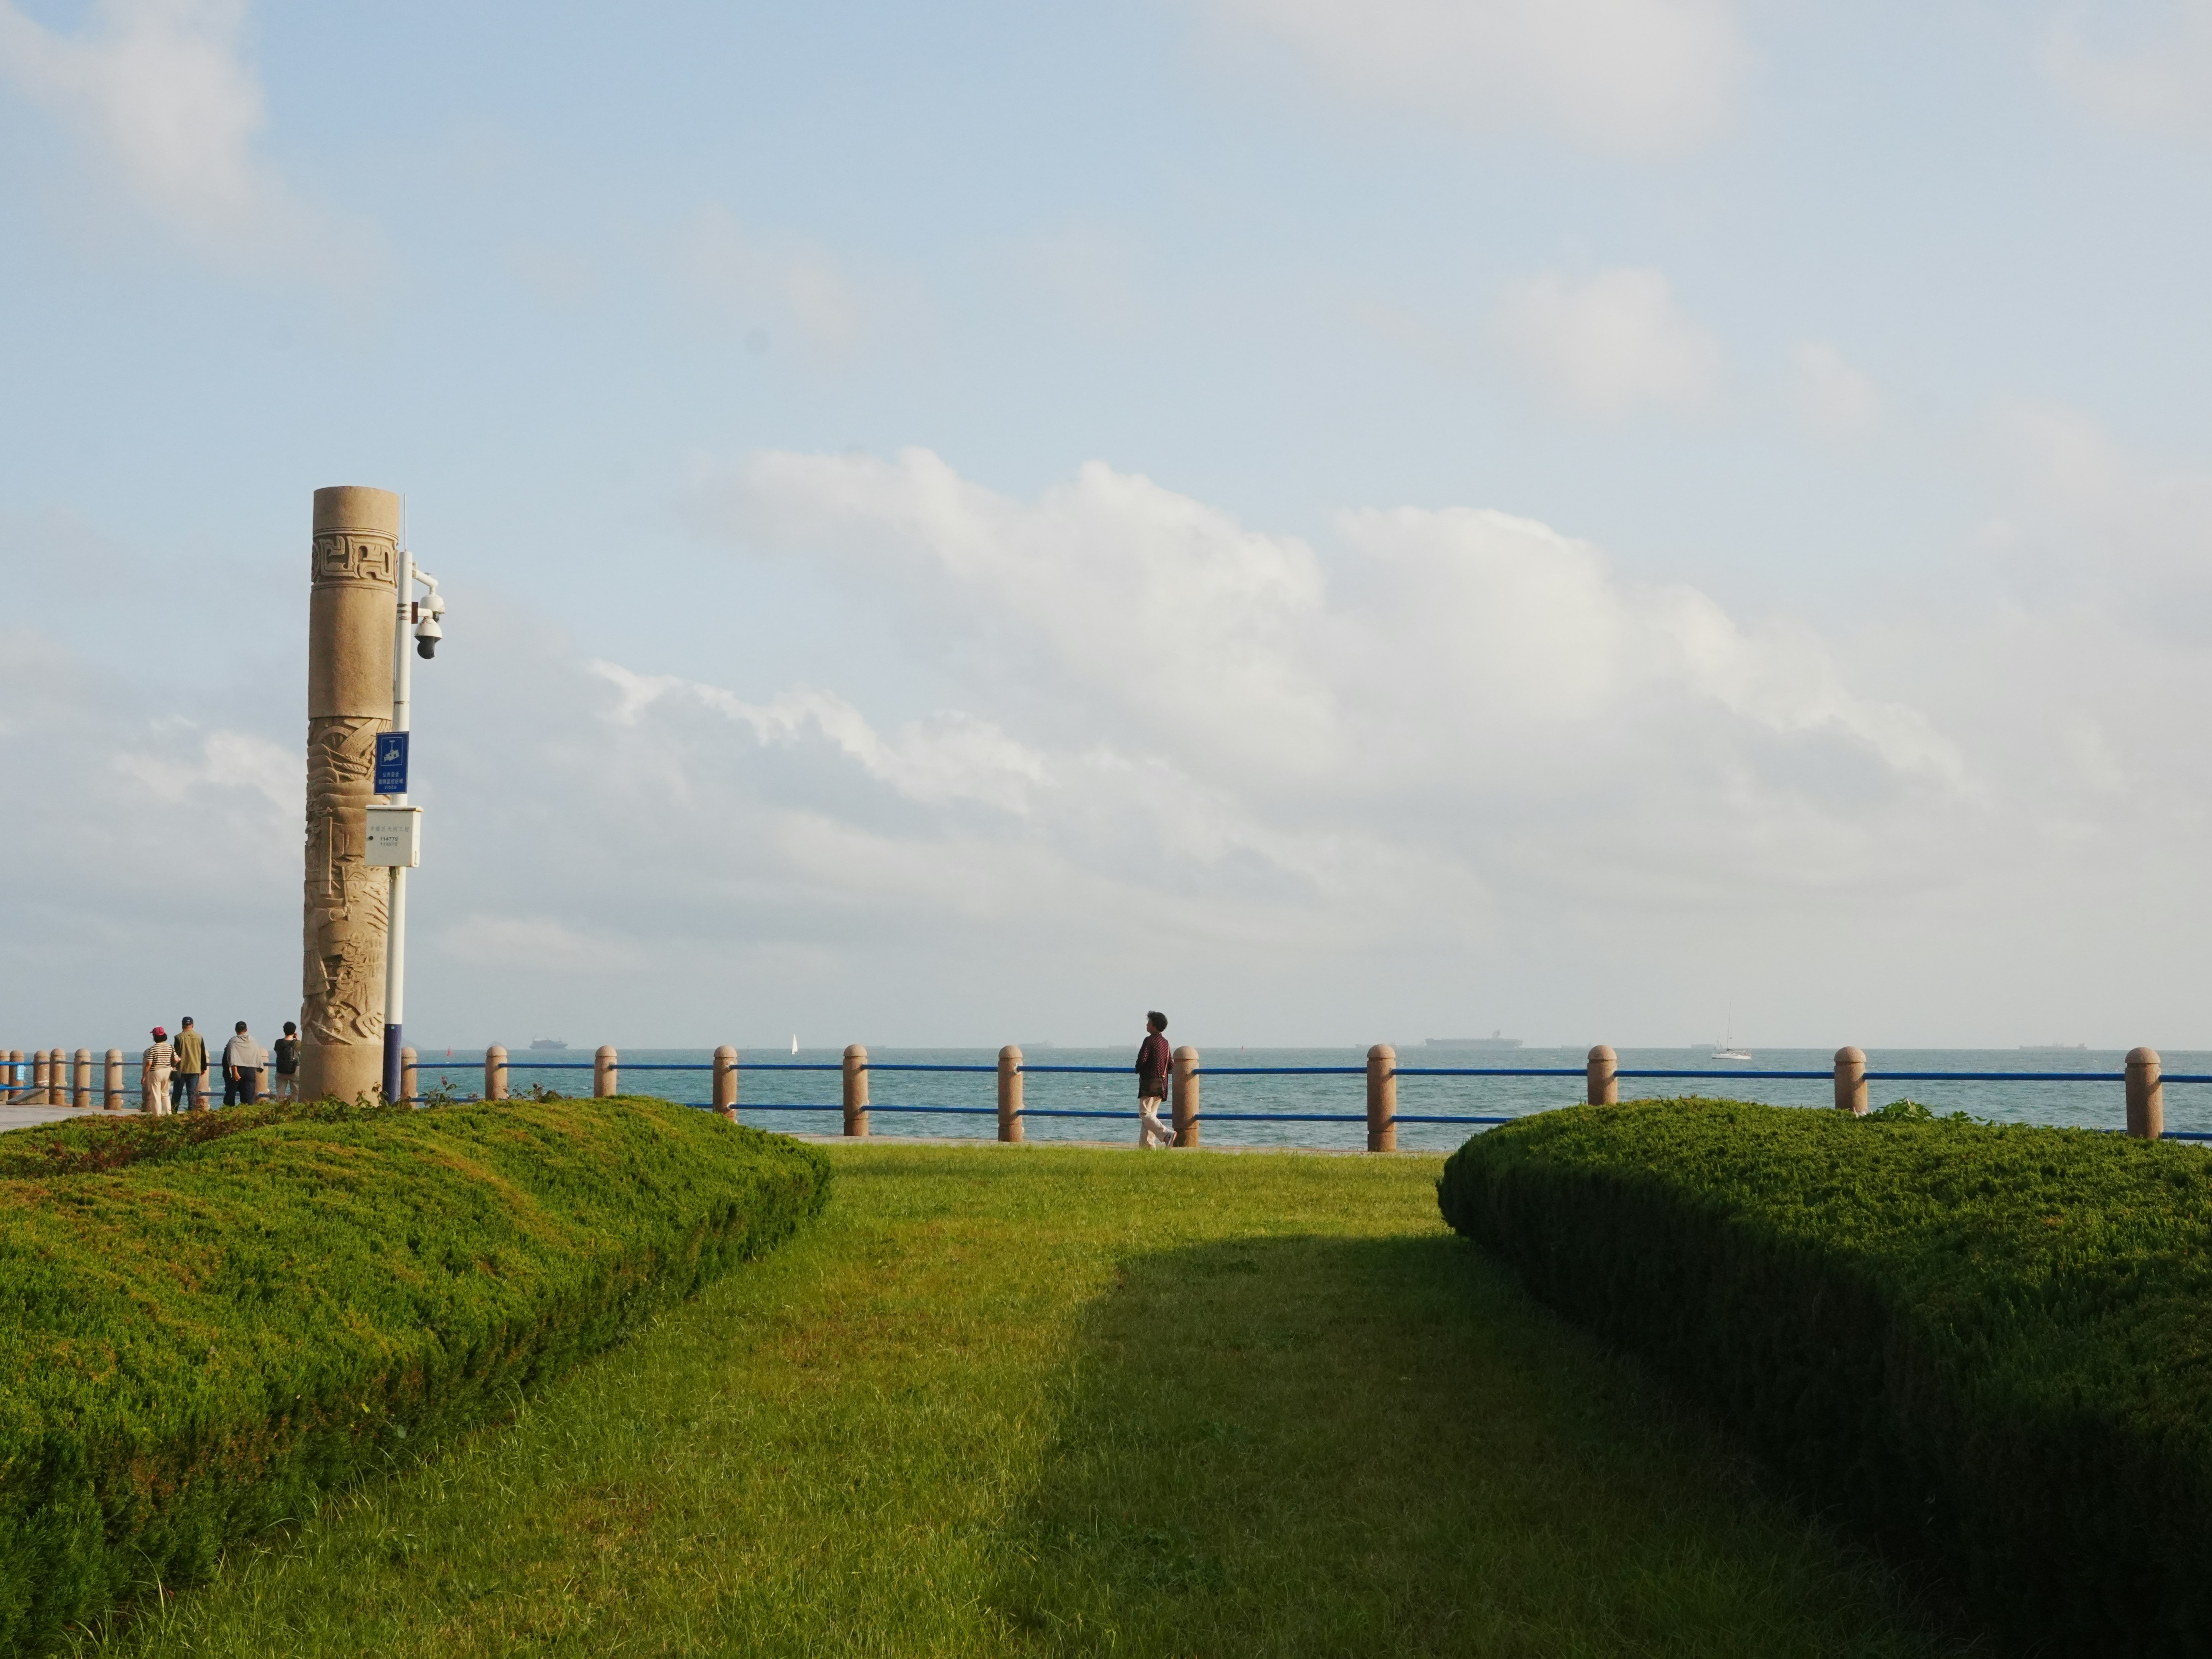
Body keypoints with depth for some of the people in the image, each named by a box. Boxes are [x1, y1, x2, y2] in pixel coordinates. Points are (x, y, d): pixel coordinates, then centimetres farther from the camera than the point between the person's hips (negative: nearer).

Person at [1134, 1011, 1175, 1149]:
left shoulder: (1150, 1040, -11)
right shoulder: (1165, 1042, 12)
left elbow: (1142, 1060, -17)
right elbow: (1171, 1064, 13)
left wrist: (1138, 1069, 4)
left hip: (1149, 1082, -8)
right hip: (1162, 1084, 8)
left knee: (1145, 1114, -8)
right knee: (1151, 1114, 11)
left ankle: (1167, 1134, -24)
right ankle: (1145, 1145, 9)